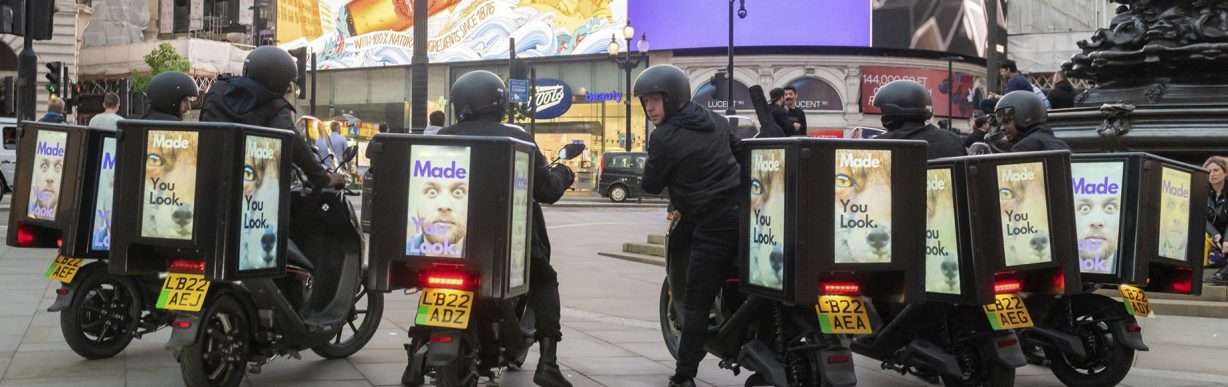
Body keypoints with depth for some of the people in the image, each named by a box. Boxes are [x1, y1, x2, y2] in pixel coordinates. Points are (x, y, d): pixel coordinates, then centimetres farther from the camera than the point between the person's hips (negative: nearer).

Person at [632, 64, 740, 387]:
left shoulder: (664, 137, -9)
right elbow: (741, 152, 21)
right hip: (745, 211, 7)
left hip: (714, 226, -7)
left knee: (696, 304, 0)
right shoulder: (715, 121, 12)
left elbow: (651, 186, -2)